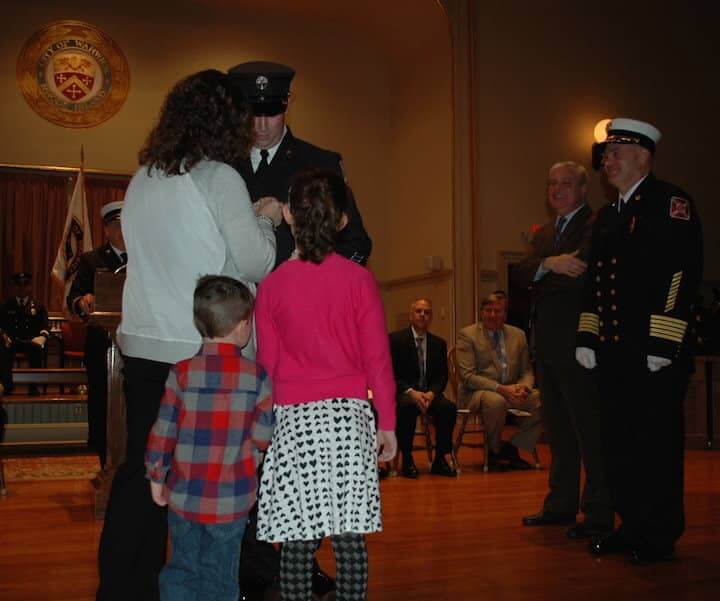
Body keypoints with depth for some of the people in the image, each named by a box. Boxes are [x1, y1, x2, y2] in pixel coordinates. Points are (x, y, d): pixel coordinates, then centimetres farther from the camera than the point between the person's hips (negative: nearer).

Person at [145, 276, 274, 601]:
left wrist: (157, 476, 8)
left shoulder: (182, 372, -6)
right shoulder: (257, 376, -8)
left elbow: (163, 431, -5)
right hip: (232, 500, -1)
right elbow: (262, 436, -8)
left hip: (184, 493, 1)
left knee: (182, 569, 17)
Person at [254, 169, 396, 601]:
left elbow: (267, 362, 6)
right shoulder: (359, 279, -2)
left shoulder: (272, 285, 1)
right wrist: (387, 422, 6)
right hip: (349, 416, 0)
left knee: (298, 537, 5)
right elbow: (377, 356, -1)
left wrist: (267, 417, 19)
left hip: (292, 418, 0)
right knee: (350, 535, 6)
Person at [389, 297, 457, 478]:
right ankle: (407, 460, -21)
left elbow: (442, 376, 8)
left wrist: (431, 393, -14)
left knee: (448, 407, -27)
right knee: (407, 406, -37)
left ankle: (440, 459, -13)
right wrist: (411, 392, -21)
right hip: (404, 392, -3)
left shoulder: (439, 343, 12)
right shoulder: (395, 339, 0)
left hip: (429, 392, 3)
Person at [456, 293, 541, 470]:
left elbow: (526, 371, 14)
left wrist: (524, 387, -11)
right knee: (496, 401, -38)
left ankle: (511, 448, -4)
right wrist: (500, 388, -21)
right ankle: (494, 451, -9)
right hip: (477, 393, -5)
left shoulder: (518, 335, 12)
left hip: (511, 392, 5)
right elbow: (467, 376, -11)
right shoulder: (467, 335, -3)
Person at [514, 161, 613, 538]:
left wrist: (541, 274, -8)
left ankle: (599, 514, 4)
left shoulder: (596, 226, -5)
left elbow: (582, 271, -21)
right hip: (547, 344, 8)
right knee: (557, 430, 15)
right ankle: (561, 504, 25)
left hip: (578, 343, -8)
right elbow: (521, 274, 4)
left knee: (590, 430, -4)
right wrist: (548, 265, -15)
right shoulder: (544, 233, 20)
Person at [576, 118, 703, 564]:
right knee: (620, 442, 12)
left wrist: (663, 343, -19)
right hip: (614, 351, 8)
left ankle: (660, 536, 12)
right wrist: (588, 338, 13)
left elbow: (686, 272, -15)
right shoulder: (607, 216, 18)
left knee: (657, 442, 0)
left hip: (657, 352, -8)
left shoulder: (671, 202, -6)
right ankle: (633, 527, 24)